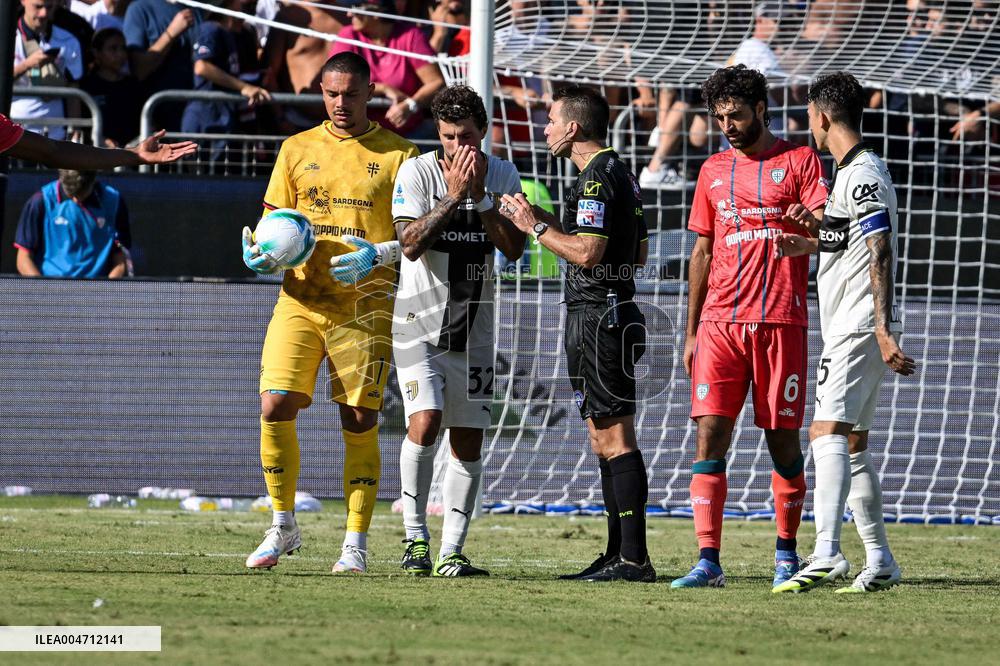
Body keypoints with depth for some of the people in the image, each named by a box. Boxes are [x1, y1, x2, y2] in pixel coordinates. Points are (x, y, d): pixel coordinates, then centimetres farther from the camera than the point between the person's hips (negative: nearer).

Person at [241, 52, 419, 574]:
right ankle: (283, 526, 9)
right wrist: (260, 253, -5)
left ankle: (356, 544, 4)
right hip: (301, 299, 2)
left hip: (365, 306, -2)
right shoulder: (297, 149, 12)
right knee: (275, 408, -9)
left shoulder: (397, 155, 3)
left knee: (359, 422, -3)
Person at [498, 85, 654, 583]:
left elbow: (587, 253, -22)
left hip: (598, 316, -10)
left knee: (615, 438, -11)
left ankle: (634, 559, -13)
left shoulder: (597, 179, -14)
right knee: (606, 441, 13)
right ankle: (619, 555, 14)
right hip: (615, 313, 11)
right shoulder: (621, 175, 17)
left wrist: (536, 226, -9)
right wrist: (554, 225, 22)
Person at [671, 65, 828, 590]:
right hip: (720, 323, 3)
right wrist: (691, 332, 17)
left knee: (783, 438, 2)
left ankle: (786, 552, 17)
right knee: (710, 434, -8)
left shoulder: (799, 161, 5)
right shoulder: (714, 171, 16)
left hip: (781, 320, -3)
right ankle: (708, 561, -10)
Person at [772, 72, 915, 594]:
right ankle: (879, 561, 18)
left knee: (827, 431, -21)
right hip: (847, 329, 11)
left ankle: (826, 553, -32)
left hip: (860, 328, -11)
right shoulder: (852, 170, 18)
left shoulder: (863, 174, -13)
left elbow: (881, 255, -21)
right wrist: (809, 242, 20)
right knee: (852, 443, 13)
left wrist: (883, 330, -27)